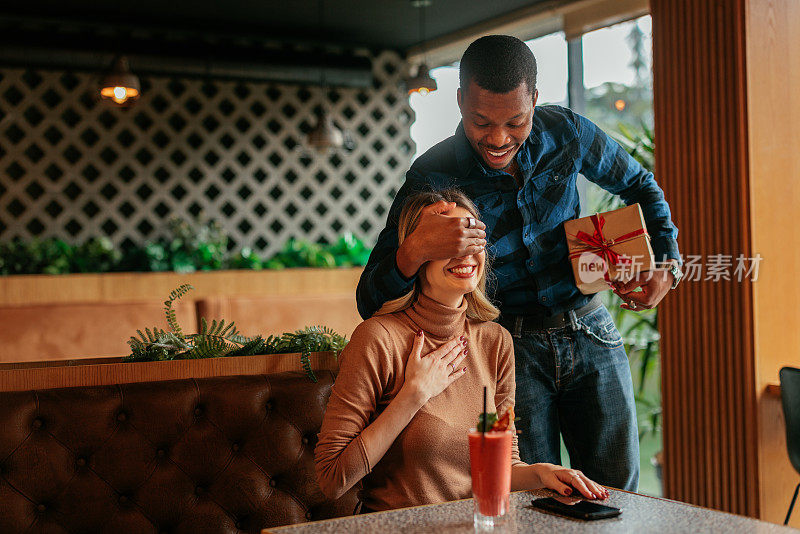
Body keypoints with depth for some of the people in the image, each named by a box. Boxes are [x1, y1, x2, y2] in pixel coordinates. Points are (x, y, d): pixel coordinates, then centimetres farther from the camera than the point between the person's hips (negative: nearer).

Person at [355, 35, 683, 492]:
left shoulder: (565, 133, -8)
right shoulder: (432, 179, -16)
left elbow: (638, 185, 13)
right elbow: (371, 301, -19)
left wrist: (667, 264, 0)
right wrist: (415, 251, -39)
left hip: (591, 333, 3)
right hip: (512, 350, -2)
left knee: (616, 489, 9)